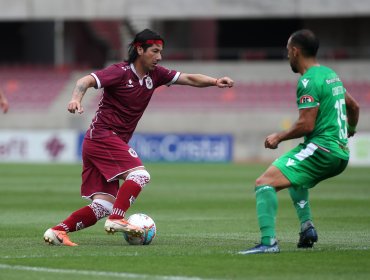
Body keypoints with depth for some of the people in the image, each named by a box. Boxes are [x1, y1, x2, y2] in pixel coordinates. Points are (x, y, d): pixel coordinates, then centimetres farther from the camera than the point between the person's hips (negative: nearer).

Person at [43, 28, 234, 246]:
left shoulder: (155, 74, 9)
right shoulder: (121, 72, -11)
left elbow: (189, 79, 7)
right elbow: (86, 81, -21)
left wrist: (215, 81, -10)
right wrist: (76, 99, -41)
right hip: (103, 136, -8)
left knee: (103, 207, 0)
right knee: (140, 174, -22)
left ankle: (57, 231, -1)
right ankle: (117, 220, -22)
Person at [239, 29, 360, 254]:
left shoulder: (308, 81, -12)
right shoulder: (331, 74, 17)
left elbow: (306, 125, -18)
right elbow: (354, 106, 31)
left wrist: (278, 137, -4)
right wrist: (350, 129, 51)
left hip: (321, 148, -10)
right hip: (341, 154, 10)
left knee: (265, 183, -18)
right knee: (295, 176, 38)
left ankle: (268, 242, -33)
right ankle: (307, 226, 20)